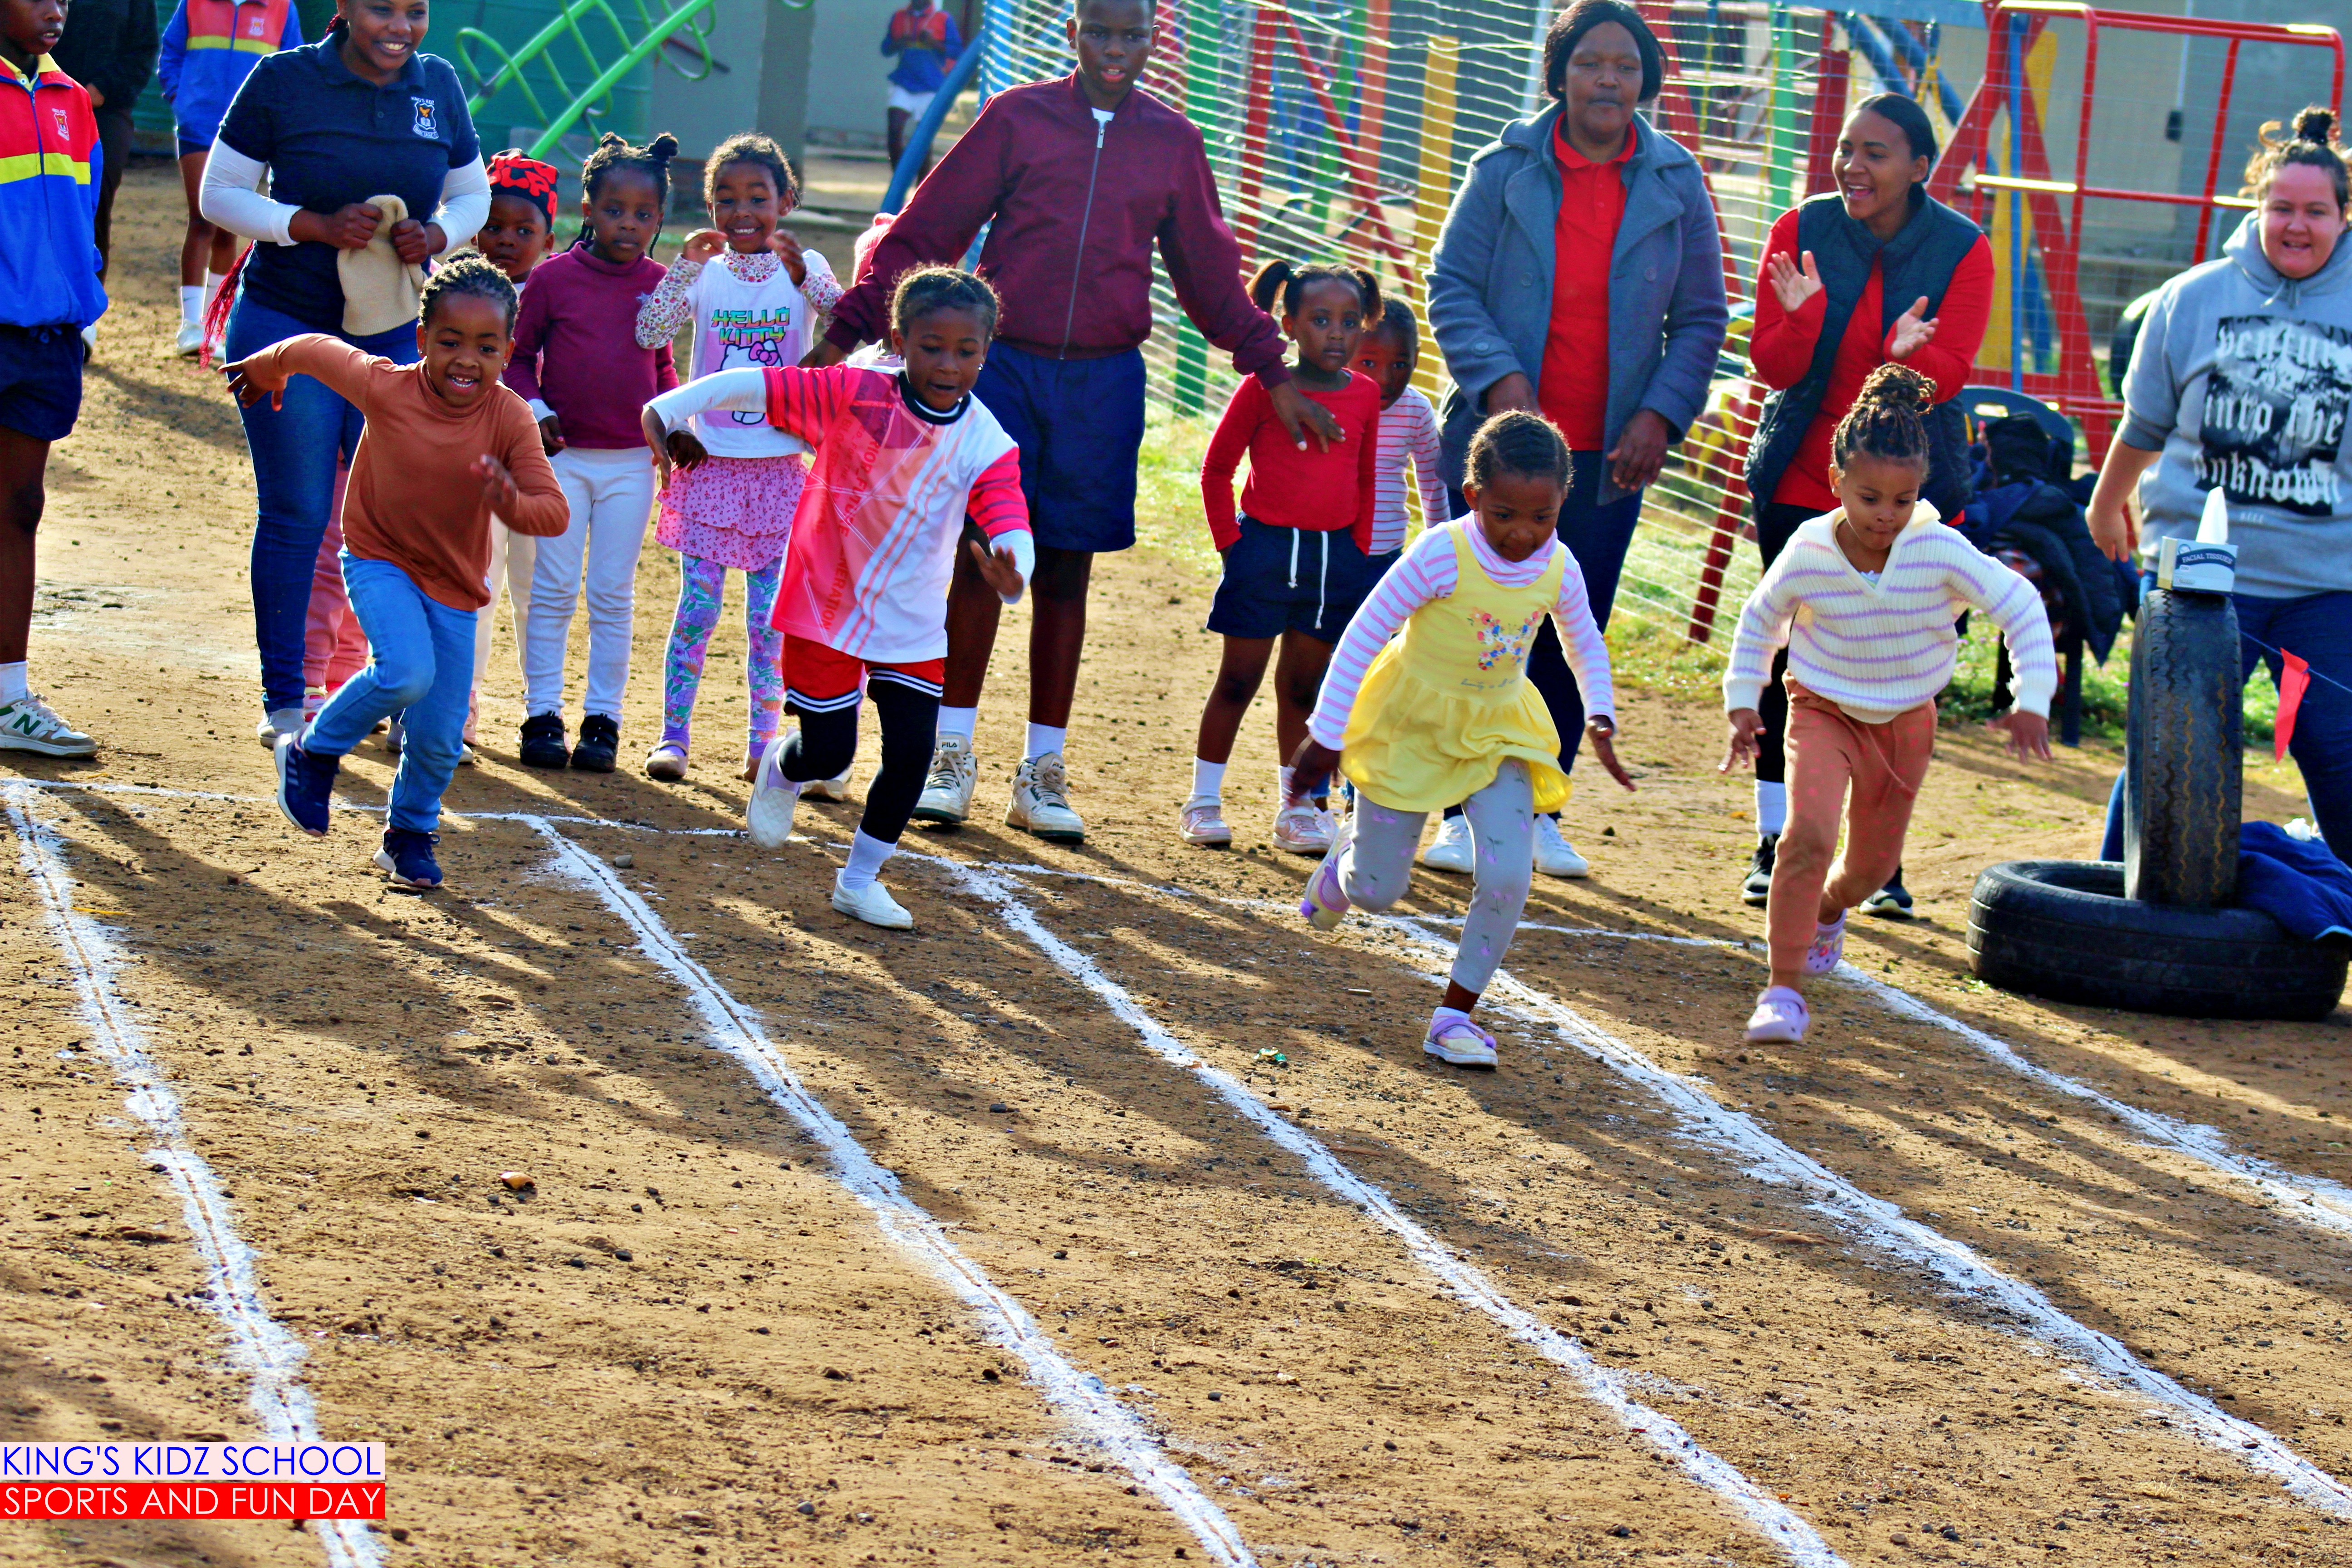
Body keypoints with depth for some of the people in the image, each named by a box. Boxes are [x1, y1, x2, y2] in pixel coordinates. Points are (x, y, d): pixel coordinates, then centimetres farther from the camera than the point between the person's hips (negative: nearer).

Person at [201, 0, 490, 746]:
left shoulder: (438, 86, 3)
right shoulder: (282, 82, -8)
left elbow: (473, 195, 14)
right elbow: (219, 194, -4)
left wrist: (435, 235, -9)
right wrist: (316, 226, -19)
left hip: (396, 335, 3)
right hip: (286, 327, -3)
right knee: (295, 516, 1)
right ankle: (282, 701, 11)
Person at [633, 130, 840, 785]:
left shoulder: (805, 268, 0)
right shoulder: (704, 274, 0)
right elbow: (650, 334, -13)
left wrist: (802, 277, -31)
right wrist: (686, 266, -22)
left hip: (780, 468, 0)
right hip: (710, 462, 0)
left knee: (768, 617, 4)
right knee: (697, 607, -1)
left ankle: (763, 745, 11)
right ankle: (673, 735, 6)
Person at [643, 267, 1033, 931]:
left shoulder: (987, 445, -9)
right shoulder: (857, 396, -16)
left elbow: (1009, 522, -24)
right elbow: (754, 387, -18)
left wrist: (1010, 570, -46)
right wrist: (668, 411, -25)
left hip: (914, 623, 3)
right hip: (826, 607, -3)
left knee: (912, 752, -3)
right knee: (829, 752, -1)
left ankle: (861, 879, 19)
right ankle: (779, 769, 38)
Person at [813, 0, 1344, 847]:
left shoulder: (1173, 143, 7)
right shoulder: (1017, 119, 0)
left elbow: (1211, 273, 16)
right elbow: (923, 231, 2)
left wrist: (1273, 373, 13)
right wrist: (849, 329, -4)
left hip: (1105, 384, 2)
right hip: (1003, 365, -2)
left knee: (1066, 572, 6)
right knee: (978, 558, -4)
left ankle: (1043, 772, 14)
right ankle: (951, 755, 7)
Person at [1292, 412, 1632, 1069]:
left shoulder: (1559, 569, -12)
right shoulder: (1442, 554, -26)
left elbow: (1586, 644, 11)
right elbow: (1365, 634, -18)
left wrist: (1601, 719, -3)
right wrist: (1327, 735, -16)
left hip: (1497, 730, 3)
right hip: (1413, 721, -3)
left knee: (1508, 876, -16)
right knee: (1379, 891, 4)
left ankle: (1456, 1013, 1)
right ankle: (1350, 847, 43)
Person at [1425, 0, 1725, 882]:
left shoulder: (1675, 186, 2)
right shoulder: (1506, 170, -2)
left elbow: (1700, 319, 6)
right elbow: (1452, 286, -2)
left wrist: (1662, 414, -7)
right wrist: (1496, 377, -17)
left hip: (1610, 455, 2)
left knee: (1574, 638, 4)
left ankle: (1538, 811, 16)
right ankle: (1466, 814, 7)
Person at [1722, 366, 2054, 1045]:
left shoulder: (1941, 552, -23)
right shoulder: (1808, 554, -20)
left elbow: (2022, 608, -13)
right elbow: (1759, 620, 1)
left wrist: (2031, 702, -17)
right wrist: (1744, 704, 2)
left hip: (1905, 721, 2)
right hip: (1822, 710, -2)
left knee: (1873, 864, 16)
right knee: (1808, 835, -24)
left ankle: (1824, 912, 53)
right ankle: (1783, 989, -17)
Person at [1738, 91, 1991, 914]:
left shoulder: (1962, 250, -5)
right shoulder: (1803, 230, -4)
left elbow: (1950, 373, -14)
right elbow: (1772, 365, -8)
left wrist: (1909, 353, -36)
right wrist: (1803, 315, -29)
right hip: (1802, 483, 0)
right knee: (1794, 659, 2)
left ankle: (1883, 860, 10)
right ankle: (1775, 846, 12)